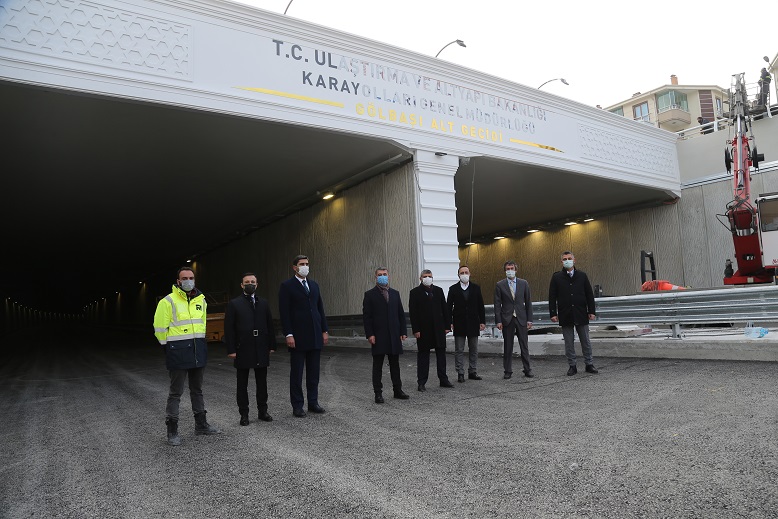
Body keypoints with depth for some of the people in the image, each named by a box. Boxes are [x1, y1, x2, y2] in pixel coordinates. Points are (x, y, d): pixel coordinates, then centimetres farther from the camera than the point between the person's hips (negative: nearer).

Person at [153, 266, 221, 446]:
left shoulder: (201, 300, 9)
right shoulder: (168, 301, -10)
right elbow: (160, 328, -7)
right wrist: (169, 346, -1)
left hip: (198, 351, 6)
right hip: (178, 352, -6)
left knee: (197, 389, 16)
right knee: (176, 392, 1)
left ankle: (201, 424, 28)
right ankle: (172, 430, 12)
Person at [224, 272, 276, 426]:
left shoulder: (264, 303, 9)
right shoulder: (234, 304, 0)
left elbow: (270, 325, 9)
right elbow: (229, 329, -4)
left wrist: (271, 345, 4)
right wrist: (231, 349, -10)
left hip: (261, 350, 3)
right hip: (243, 350, -3)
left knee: (262, 382, 10)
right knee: (242, 384, 7)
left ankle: (262, 411, 22)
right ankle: (244, 414, 16)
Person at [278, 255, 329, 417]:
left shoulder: (314, 285, 14)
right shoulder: (287, 286, -3)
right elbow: (284, 312, -8)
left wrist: (324, 330, 10)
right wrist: (288, 335, -14)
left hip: (315, 336, 5)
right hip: (298, 337, -5)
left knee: (314, 372, 11)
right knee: (296, 373, 4)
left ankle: (313, 402, 21)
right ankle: (297, 405, 13)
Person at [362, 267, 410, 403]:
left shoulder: (395, 293, 11)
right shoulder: (370, 294, 0)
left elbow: (401, 314, 11)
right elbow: (366, 316, -4)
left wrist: (403, 331, 4)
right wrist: (369, 334, -12)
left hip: (394, 335, 4)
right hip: (378, 336, -3)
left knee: (395, 364, 11)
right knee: (377, 366, 3)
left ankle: (397, 390, 21)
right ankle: (378, 393, 10)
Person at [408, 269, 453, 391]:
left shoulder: (438, 290, 9)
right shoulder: (415, 293, -2)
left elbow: (444, 308, 10)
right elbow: (412, 313, -6)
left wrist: (447, 325, 4)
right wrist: (415, 330, -12)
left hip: (439, 328, 4)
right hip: (423, 329, -4)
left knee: (441, 354, 10)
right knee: (423, 355, 3)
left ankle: (443, 379, 21)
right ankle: (422, 382, 10)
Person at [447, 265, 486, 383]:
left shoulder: (476, 288, 5)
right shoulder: (453, 289, 0)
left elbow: (481, 306, 6)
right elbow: (449, 307, 0)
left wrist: (482, 321, 1)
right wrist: (449, 322, -7)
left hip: (473, 323, 2)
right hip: (459, 324, -2)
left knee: (474, 350, 9)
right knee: (459, 350, 1)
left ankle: (473, 372, 19)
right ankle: (460, 374, 8)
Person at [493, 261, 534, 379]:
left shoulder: (523, 283, 5)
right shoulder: (500, 285, 1)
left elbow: (528, 302, 6)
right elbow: (497, 304, 0)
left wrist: (529, 319, 1)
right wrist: (498, 321, -6)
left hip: (521, 318, 1)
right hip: (507, 319, -1)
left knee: (524, 346, 5)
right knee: (507, 347, 5)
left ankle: (527, 370, 15)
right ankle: (508, 371, 14)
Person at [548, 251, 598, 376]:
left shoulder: (582, 275, 5)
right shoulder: (556, 277, 2)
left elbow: (589, 294, 7)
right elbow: (552, 297, 2)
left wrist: (591, 311, 1)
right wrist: (553, 313, -4)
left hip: (581, 314, 1)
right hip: (565, 315, 0)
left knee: (585, 341, 8)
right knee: (569, 343, 5)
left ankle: (589, 364, 18)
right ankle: (572, 366, 14)